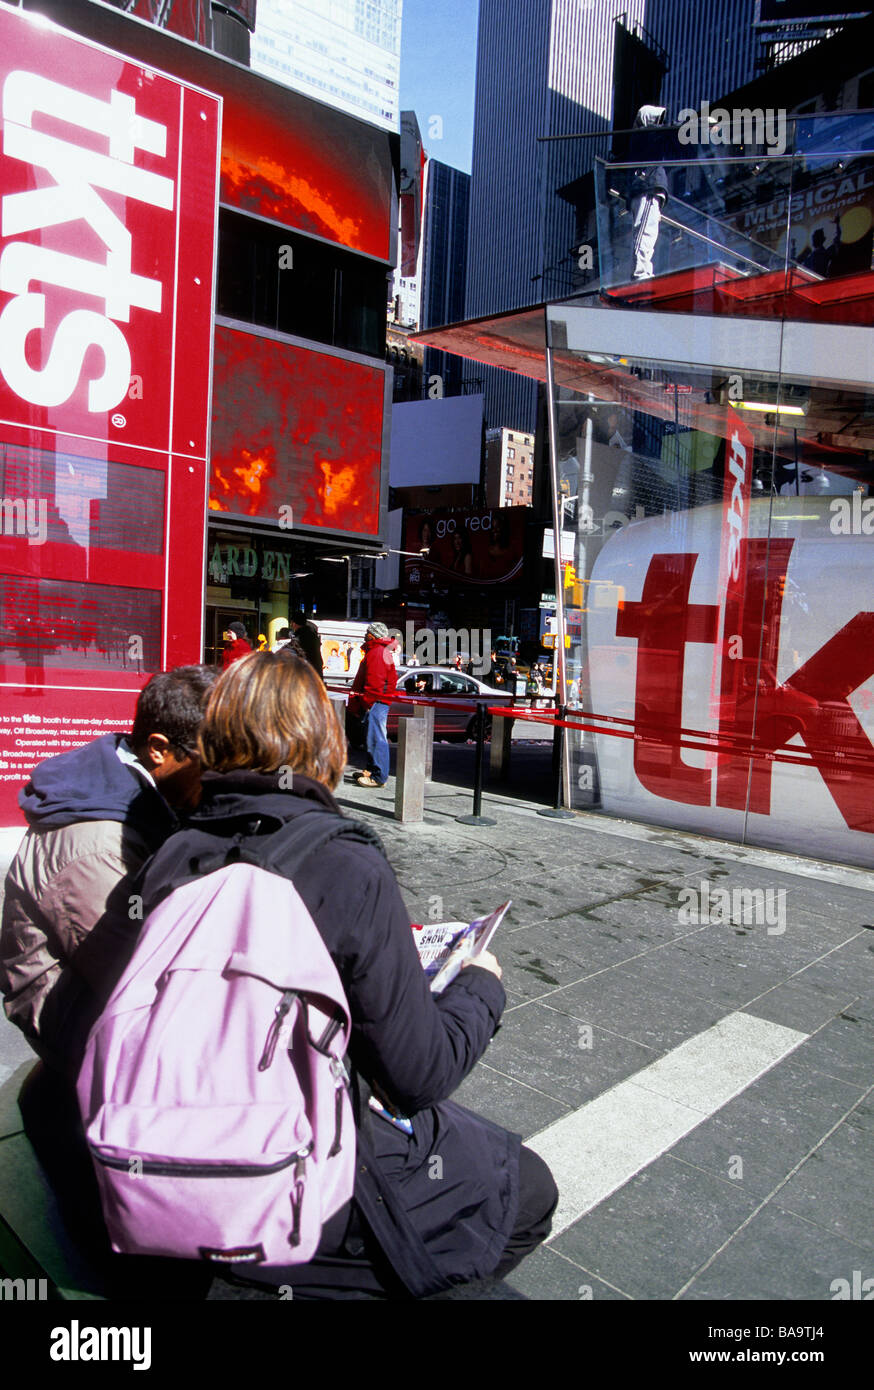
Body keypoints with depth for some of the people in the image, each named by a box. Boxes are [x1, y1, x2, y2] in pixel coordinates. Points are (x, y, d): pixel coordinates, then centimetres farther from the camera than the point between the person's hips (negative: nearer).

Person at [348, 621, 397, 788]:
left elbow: (374, 681, -21)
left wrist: (367, 702, -18)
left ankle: (379, 777, -12)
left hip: (375, 701, -12)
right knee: (372, 737, 17)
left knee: (376, 738, -11)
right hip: (375, 702, 12)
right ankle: (372, 770, 26)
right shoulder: (375, 651, 22)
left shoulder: (377, 653, -14)